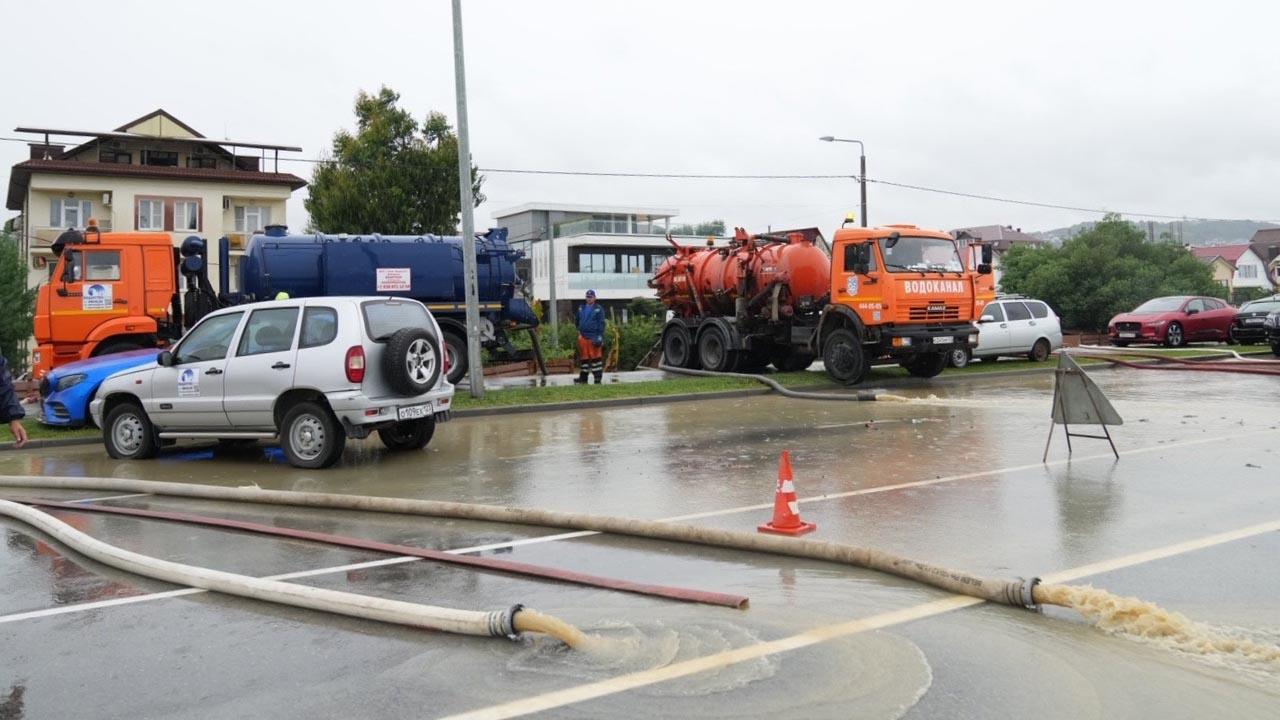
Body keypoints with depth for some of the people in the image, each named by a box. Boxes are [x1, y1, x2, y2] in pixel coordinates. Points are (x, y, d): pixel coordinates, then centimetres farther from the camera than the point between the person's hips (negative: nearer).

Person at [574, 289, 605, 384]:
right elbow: (578, 321, 29)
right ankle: (583, 378, 16)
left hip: (594, 337, -5)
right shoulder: (581, 309, 16)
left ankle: (598, 378, -2)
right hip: (583, 337, 5)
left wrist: (599, 336, -13)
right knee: (584, 358, 10)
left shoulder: (599, 309, 0)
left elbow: (601, 323, -6)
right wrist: (579, 331, 18)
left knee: (596, 358, -5)